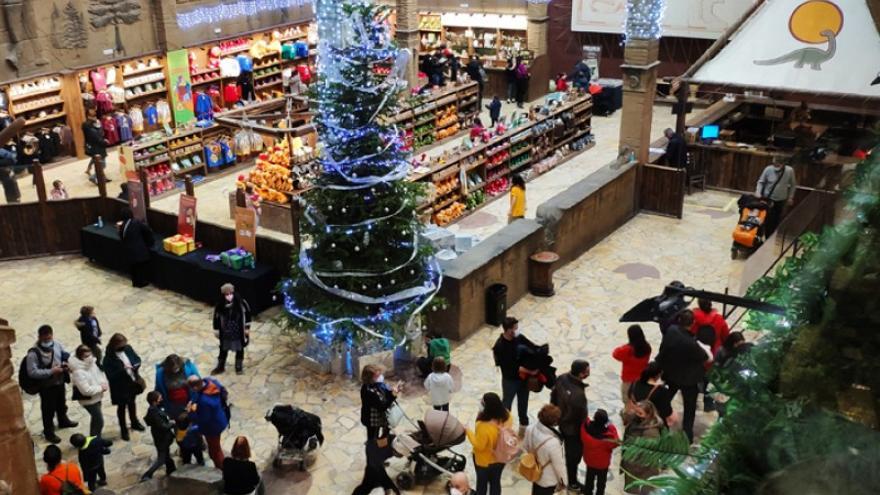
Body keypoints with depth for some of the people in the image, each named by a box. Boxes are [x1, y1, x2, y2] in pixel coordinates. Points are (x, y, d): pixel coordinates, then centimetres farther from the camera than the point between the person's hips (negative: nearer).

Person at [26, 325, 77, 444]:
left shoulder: (57, 345, -10)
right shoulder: (33, 353, -27)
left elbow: (67, 356, 7)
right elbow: (32, 372, -29)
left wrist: (66, 365, -15)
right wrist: (51, 371, -29)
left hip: (60, 382, 6)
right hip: (46, 386, -6)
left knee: (62, 404, 28)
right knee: (48, 409, 10)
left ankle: (63, 421, 54)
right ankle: (48, 432, 30)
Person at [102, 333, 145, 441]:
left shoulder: (127, 348, -10)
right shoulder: (108, 358, -27)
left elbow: (137, 358, 4)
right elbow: (111, 376, -29)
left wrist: (136, 365, -18)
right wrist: (123, 370, -40)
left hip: (133, 382, 5)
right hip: (120, 387, -5)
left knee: (132, 403, 27)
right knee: (122, 407, 15)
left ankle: (134, 422, 50)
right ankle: (123, 429, 34)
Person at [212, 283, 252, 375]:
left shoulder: (240, 302, -21)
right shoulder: (220, 305, -18)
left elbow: (247, 313, -8)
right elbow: (216, 317, -5)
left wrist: (247, 328, -3)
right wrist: (216, 330, 1)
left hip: (239, 331, -1)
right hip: (225, 332, 1)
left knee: (239, 349, 16)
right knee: (223, 349, 17)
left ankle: (239, 367, 36)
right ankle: (220, 367, 38)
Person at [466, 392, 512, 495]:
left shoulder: (483, 426, -39)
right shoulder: (506, 416, -19)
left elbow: (479, 446, -26)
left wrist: (469, 432, -16)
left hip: (484, 460, -5)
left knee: (482, 482, 21)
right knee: (496, 481, 25)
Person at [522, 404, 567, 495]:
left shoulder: (530, 429, -22)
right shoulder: (553, 443, -40)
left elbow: (525, 448, -3)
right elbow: (559, 465, -23)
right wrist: (563, 481, -5)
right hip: (548, 480, -5)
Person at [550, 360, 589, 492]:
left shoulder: (562, 379, -17)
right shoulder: (578, 394, -41)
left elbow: (553, 397, 1)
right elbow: (581, 417, -27)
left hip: (562, 422, 8)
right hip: (574, 428, -7)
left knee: (569, 451, 30)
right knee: (574, 454, 16)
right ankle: (572, 483, 37)